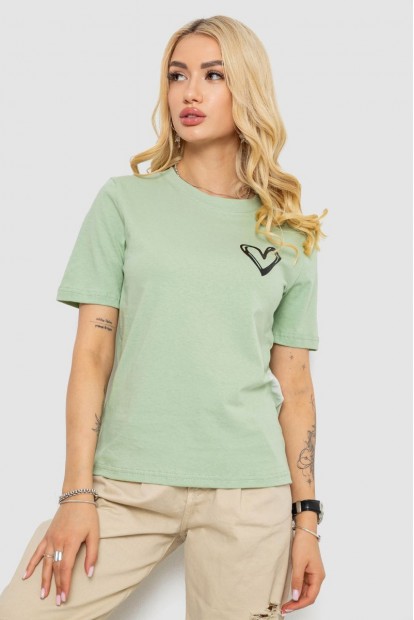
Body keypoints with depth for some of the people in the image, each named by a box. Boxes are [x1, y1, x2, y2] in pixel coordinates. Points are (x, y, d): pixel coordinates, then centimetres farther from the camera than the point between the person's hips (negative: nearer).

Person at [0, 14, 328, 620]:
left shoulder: (288, 233, 8)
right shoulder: (126, 201, 4)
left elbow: (294, 384, 9)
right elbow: (92, 353, 0)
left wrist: (307, 518, 6)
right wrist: (77, 494, -5)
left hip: (248, 492, 1)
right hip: (127, 485, -1)